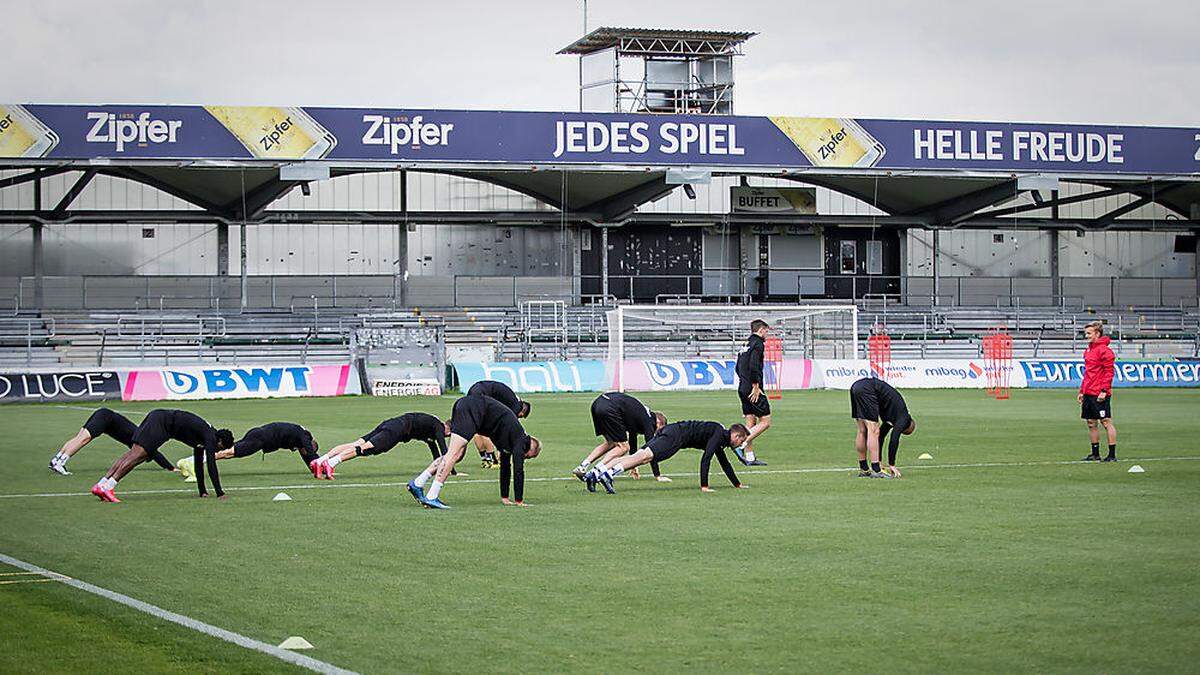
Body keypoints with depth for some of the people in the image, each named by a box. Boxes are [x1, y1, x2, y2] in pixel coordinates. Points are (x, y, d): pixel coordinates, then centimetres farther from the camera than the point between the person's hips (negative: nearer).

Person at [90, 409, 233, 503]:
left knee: (132, 454, 1)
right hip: (162, 423, -9)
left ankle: (101, 485, -7)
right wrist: (220, 493, -10)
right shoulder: (210, 437, -6)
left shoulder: (204, 435, 21)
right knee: (136, 455, -17)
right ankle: (107, 487, -27)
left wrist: (202, 491, 28)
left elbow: (198, 463, 29)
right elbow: (211, 465, -12)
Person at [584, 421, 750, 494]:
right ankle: (608, 474, -43)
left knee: (639, 456, -3)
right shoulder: (719, 433, -5)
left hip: (669, 432, 8)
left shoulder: (720, 436, 24)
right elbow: (705, 458, -16)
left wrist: (738, 484, 45)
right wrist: (704, 486, -16)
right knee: (645, 456, -25)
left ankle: (595, 474, -16)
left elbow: (724, 462, 38)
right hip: (676, 435, -8)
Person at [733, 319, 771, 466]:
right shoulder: (758, 344, -10)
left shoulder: (746, 345, 18)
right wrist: (755, 387, -18)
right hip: (753, 390, -9)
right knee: (765, 421, -4)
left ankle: (750, 457, 9)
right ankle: (741, 446, -14)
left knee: (750, 423, 11)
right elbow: (753, 366, -22)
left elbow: (738, 368, 20)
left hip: (743, 389, 9)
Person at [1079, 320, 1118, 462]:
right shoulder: (1089, 350, 16)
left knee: (1106, 422, -4)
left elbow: (1109, 372, -15)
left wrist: (1104, 390, -21)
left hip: (1100, 394, -9)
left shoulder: (1104, 350, -11)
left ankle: (1112, 454, 0)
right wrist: (1082, 391, 21)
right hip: (1088, 394, 9)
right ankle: (1095, 453, 19)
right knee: (1091, 423, 11)